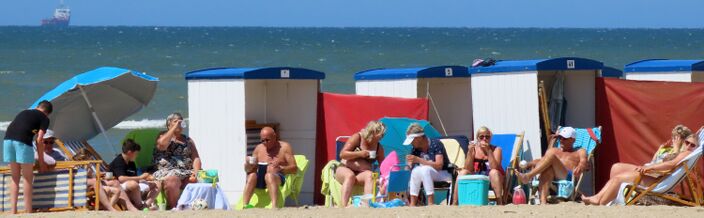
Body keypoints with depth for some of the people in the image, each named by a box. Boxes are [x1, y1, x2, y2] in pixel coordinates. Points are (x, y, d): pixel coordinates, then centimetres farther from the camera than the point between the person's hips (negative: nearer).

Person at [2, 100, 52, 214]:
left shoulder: (24, 112, 31)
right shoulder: (44, 118, 13)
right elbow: (39, 140, 3)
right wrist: (41, 161, 12)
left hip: (8, 139, 5)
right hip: (23, 141, -5)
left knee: (15, 178, 15)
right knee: (28, 178, 5)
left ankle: (13, 211, 9)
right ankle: (28, 212, 4)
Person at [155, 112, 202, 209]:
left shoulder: (188, 140, 24)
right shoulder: (164, 136, 14)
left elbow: (196, 158, 13)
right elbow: (162, 144, -12)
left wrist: (196, 172, -7)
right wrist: (174, 128, -4)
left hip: (186, 172, 4)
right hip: (167, 171, -4)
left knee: (196, 180, -27)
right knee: (172, 179, -38)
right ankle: (173, 208, -37)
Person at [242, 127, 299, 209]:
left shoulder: (284, 147, 8)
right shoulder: (259, 148, 19)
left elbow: (294, 168, 0)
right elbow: (248, 169, 18)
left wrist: (281, 169, -20)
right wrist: (249, 165, -7)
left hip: (279, 178, -4)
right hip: (261, 180, 4)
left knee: (269, 175, -39)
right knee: (252, 175, -30)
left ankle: (275, 206, -59)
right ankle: (245, 205, -43)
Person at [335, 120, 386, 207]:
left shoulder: (379, 148, 12)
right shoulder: (357, 138, -1)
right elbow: (342, 154, -8)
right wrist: (359, 154, -16)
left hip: (362, 173, 3)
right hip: (345, 169, -3)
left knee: (369, 175, -32)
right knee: (350, 175, -38)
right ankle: (343, 206, -51)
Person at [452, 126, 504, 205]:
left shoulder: (496, 149, -4)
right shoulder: (474, 149, 3)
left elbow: (494, 168, -20)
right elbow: (468, 169, -7)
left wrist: (488, 151, -25)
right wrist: (470, 152, -18)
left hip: (491, 179, -2)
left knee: (494, 172, -33)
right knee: (463, 173, -21)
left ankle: (500, 203, -39)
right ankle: (454, 203, -24)